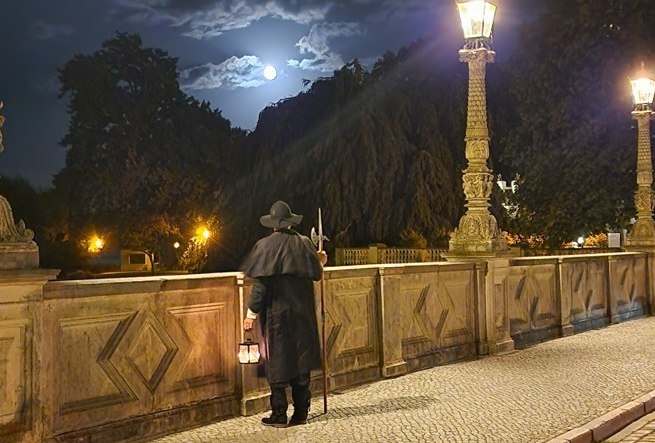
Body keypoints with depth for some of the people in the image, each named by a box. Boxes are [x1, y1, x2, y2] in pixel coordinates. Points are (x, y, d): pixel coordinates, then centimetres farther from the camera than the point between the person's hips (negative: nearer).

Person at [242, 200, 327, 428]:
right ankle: (301, 413, 16)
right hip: (302, 313, 4)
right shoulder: (304, 243, 1)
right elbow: (316, 275, 7)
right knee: (300, 360, 11)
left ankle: (279, 415, 8)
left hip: (276, 313, -3)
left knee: (277, 361, 4)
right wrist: (321, 261, 29)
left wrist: (252, 313, -8)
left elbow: (260, 283, -13)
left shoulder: (266, 245, -9)